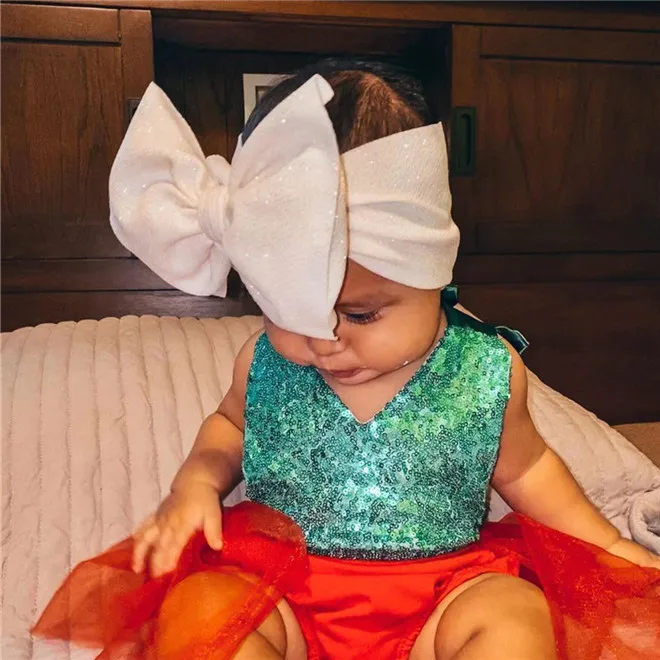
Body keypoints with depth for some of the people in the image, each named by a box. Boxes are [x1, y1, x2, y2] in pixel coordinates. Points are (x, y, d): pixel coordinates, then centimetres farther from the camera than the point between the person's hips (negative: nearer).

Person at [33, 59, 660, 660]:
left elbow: (523, 466, 11)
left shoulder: (487, 372, -8)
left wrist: (605, 544, 10)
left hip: (437, 604, 0)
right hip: (281, 595, 1)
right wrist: (196, 481, -3)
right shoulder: (266, 361, -5)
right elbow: (229, 423, 16)